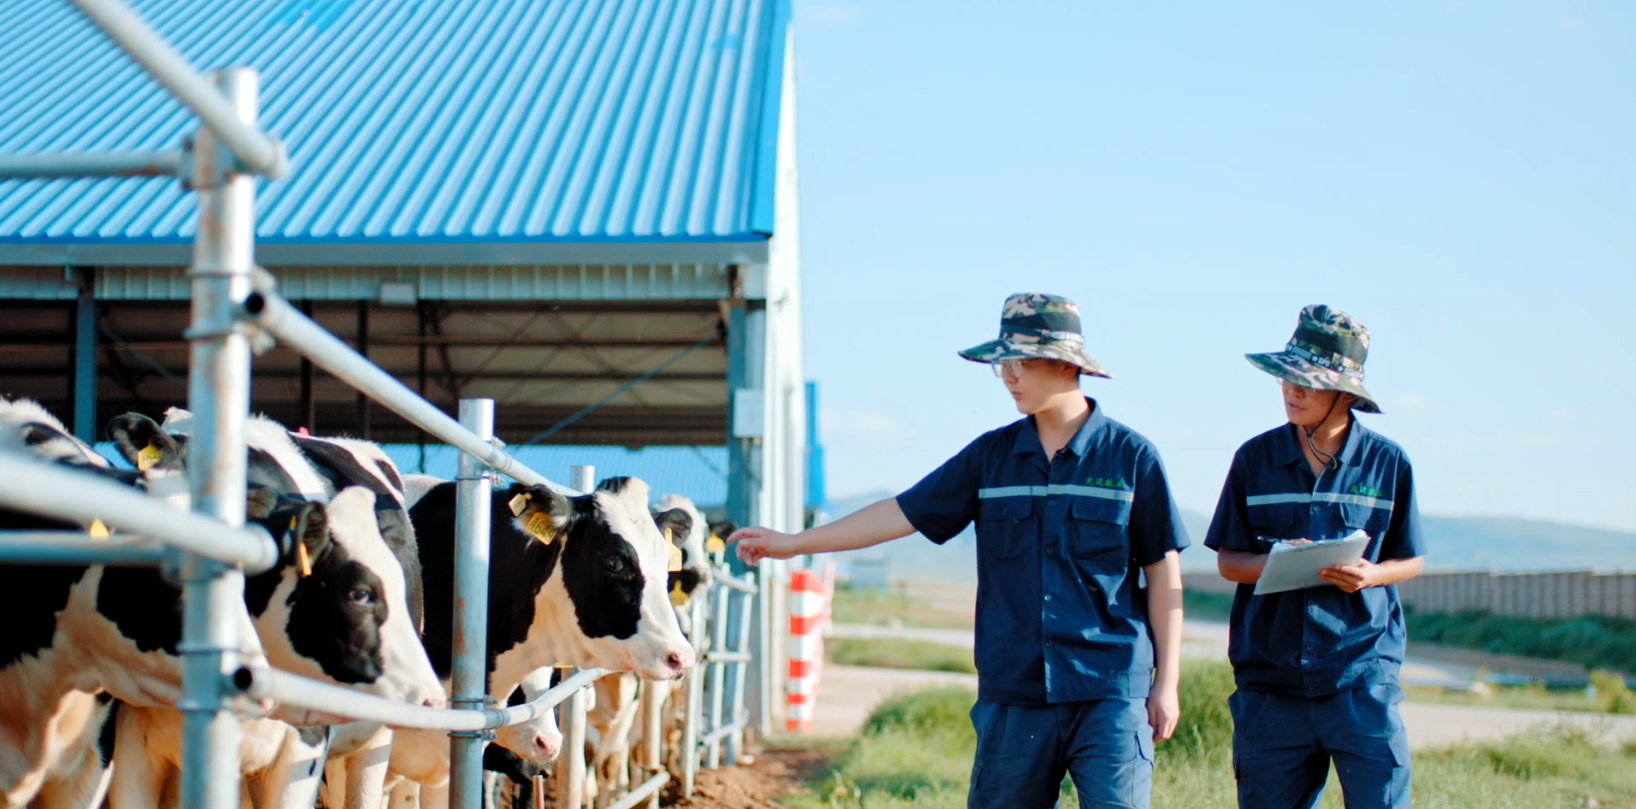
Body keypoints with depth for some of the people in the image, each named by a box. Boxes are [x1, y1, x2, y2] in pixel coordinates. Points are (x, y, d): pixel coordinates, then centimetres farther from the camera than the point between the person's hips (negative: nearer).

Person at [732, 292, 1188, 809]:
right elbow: (904, 513, 10)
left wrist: (1166, 683, -1)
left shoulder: (1130, 456, -1)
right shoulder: (992, 456, 9)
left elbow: (1164, 573, 2)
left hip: (1109, 692, -3)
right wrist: (794, 544, 5)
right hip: (1015, 692, 4)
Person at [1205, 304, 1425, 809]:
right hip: (1270, 678, 2)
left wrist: (1369, 575, -12)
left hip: (1361, 675, -1)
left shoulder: (1387, 462, 2)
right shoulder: (1256, 459, 5)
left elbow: (1411, 559, 10)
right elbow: (1228, 561, 8)